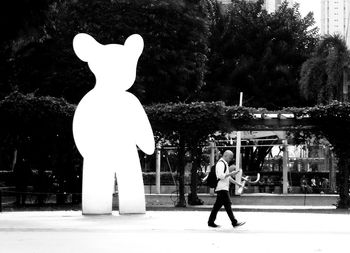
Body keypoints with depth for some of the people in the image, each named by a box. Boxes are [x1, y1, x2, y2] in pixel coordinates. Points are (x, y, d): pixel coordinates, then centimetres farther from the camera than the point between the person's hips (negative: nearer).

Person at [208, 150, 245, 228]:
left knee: (217, 205, 11)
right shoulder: (220, 163, -12)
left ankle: (211, 222, 14)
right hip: (221, 188, -10)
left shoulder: (225, 164, 22)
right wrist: (231, 173, -20)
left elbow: (227, 177, 29)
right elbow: (221, 176, -22)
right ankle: (234, 222, -10)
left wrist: (237, 183, 24)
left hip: (224, 188, 10)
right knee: (227, 204, -9)